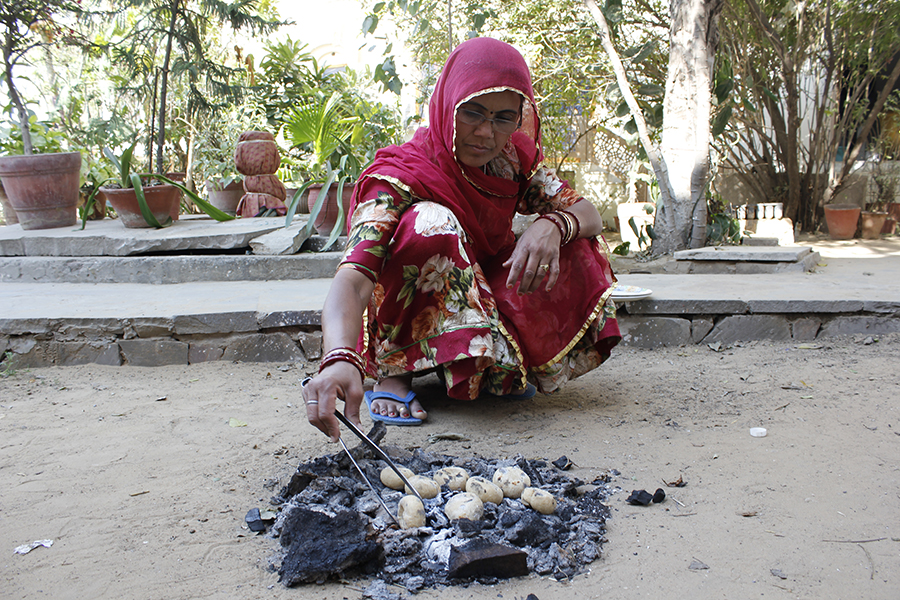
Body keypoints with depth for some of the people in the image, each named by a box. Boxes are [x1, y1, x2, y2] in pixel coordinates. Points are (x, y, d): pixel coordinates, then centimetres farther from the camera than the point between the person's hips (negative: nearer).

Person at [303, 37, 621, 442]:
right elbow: (352, 280, -40)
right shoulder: (400, 177, -27)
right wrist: (341, 359, -61)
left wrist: (551, 226, -33)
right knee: (431, 223, -34)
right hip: (403, 325, -5)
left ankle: (490, 370, -2)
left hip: (482, 300, 6)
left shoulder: (513, 159, -8)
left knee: (578, 249, -13)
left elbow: (589, 215, -7)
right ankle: (393, 372, -19)